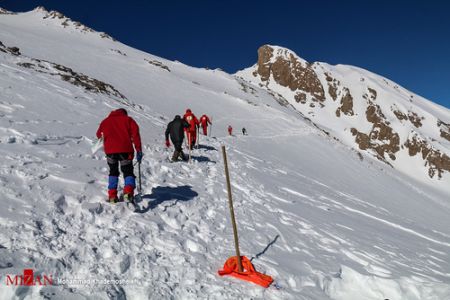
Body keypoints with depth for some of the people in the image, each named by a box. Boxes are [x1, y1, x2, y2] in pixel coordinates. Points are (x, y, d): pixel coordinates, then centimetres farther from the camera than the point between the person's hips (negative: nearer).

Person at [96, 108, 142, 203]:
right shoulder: (128, 119, 14)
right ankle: (128, 191, -19)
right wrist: (139, 150, -2)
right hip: (125, 150, -2)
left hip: (110, 150, 2)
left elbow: (99, 135, 19)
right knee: (128, 172, 6)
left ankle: (112, 195, 10)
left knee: (113, 172, 20)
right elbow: (135, 134, 1)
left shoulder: (105, 121, 22)